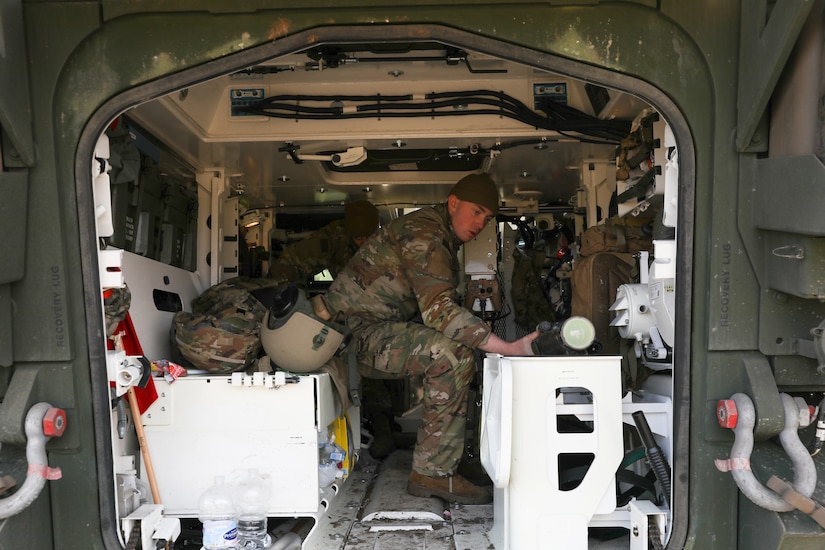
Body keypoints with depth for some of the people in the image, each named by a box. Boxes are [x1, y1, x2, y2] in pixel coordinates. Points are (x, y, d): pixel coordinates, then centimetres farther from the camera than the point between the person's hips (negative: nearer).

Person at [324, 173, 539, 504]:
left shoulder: (444, 239, 16)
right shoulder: (423, 234, -18)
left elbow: (434, 306, 15)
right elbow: (438, 309, -31)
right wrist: (508, 349, -35)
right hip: (360, 332, -11)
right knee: (452, 353, -28)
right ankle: (432, 473, -21)